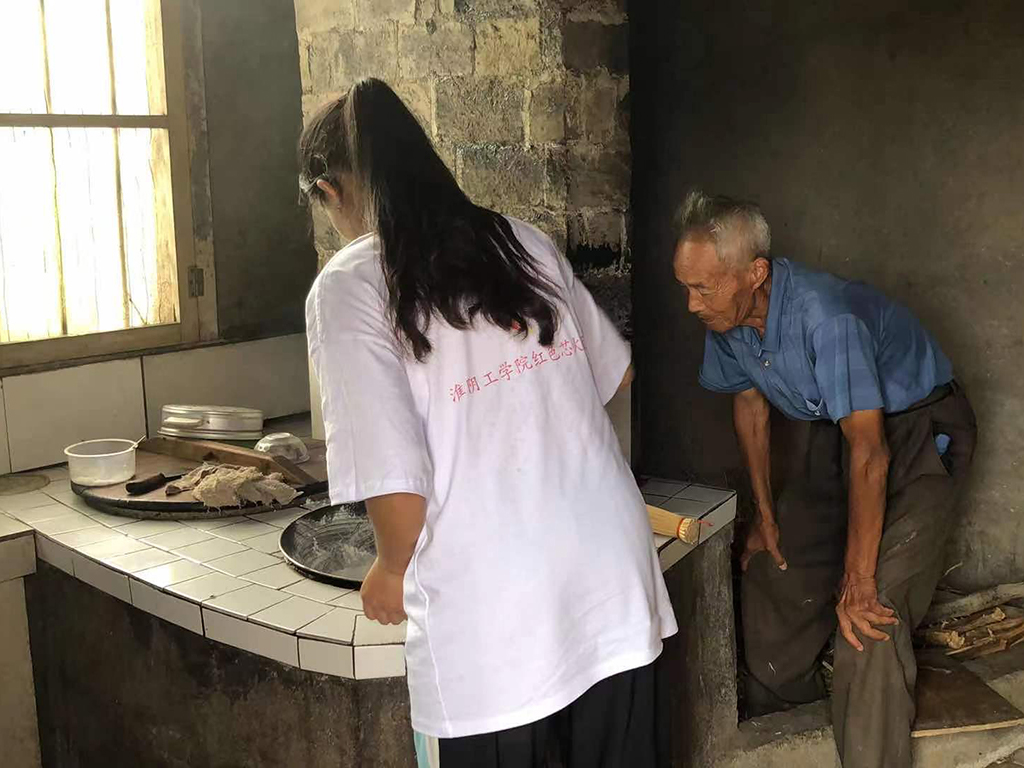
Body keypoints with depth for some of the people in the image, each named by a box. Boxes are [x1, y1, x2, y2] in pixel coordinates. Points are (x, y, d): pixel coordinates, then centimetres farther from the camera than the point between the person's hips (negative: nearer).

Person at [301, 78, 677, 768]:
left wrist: (392, 569, 5)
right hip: (616, 588, 5)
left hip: (494, 629, -5)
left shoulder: (348, 287, -10)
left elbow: (396, 481, -15)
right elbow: (614, 373, 18)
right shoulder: (524, 243, 6)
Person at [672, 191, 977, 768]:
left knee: (871, 616, -19)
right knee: (774, 578, 11)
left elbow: (869, 451, -36)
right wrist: (765, 514, 11)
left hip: (918, 428, -7)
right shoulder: (727, 319, -13)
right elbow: (750, 402, 6)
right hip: (825, 430, 7)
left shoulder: (825, 315, -37)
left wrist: (858, 580, -30)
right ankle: (772, 717, 35)